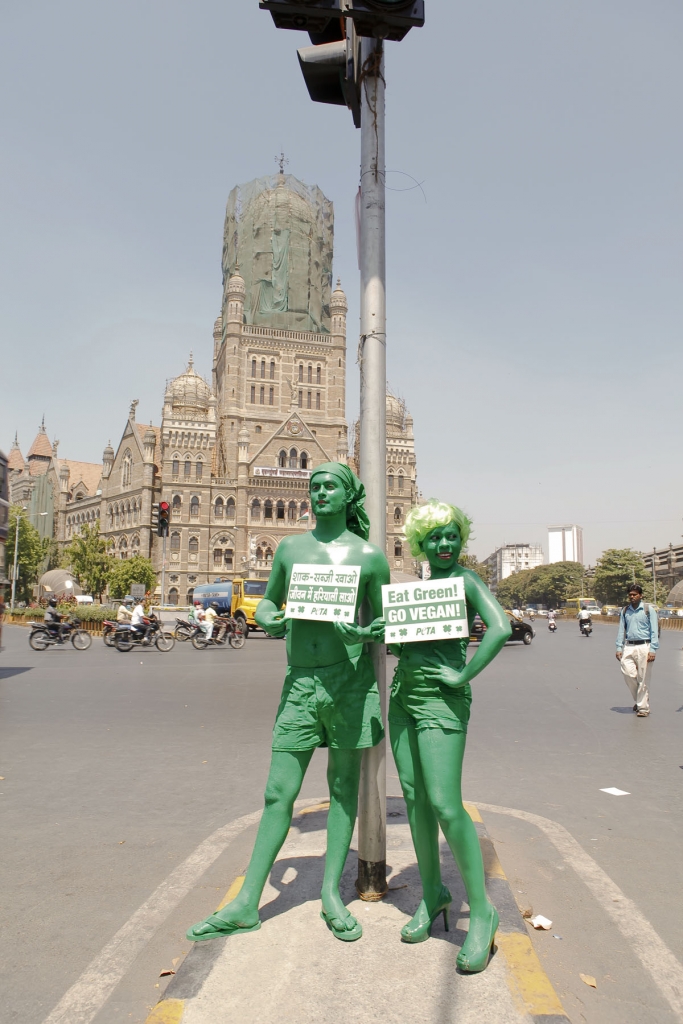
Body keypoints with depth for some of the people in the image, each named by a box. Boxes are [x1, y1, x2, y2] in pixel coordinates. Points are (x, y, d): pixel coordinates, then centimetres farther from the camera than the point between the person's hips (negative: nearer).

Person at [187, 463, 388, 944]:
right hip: (300, 682, 2)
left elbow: (383, 623, 6)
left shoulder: (370, 556, 1)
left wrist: (366, 633, -16)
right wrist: (266, 618, -4)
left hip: (351, 679, -2)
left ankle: (332, 895, 26)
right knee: (279, 793, 7)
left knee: (344, 787, 10)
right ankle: (247, 904, 19)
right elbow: (268, 601, 19)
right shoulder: (290, 548, 8)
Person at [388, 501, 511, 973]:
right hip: (403, 695, 7)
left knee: (445, 804, -10)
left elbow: (501, 628, -20)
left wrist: (464, 676, -18)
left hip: (441, 699, -7)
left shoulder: (467, 581, -5)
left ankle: (482, 912, 5)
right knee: (414, 798, 11)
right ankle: (433, 894, 28)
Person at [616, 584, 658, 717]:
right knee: (628, 673, -7)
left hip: (644, 647, -3)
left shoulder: (649, 610, 0)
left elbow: (654, 631, -2)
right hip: (628, 647, 3)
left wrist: (653, 650, -9)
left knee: (643, 679, -1)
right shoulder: (625, 610, 12)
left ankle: (643, 707, 10)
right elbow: (621, 630, 14)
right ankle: (639, 700, 16)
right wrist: (619, 648, 7)